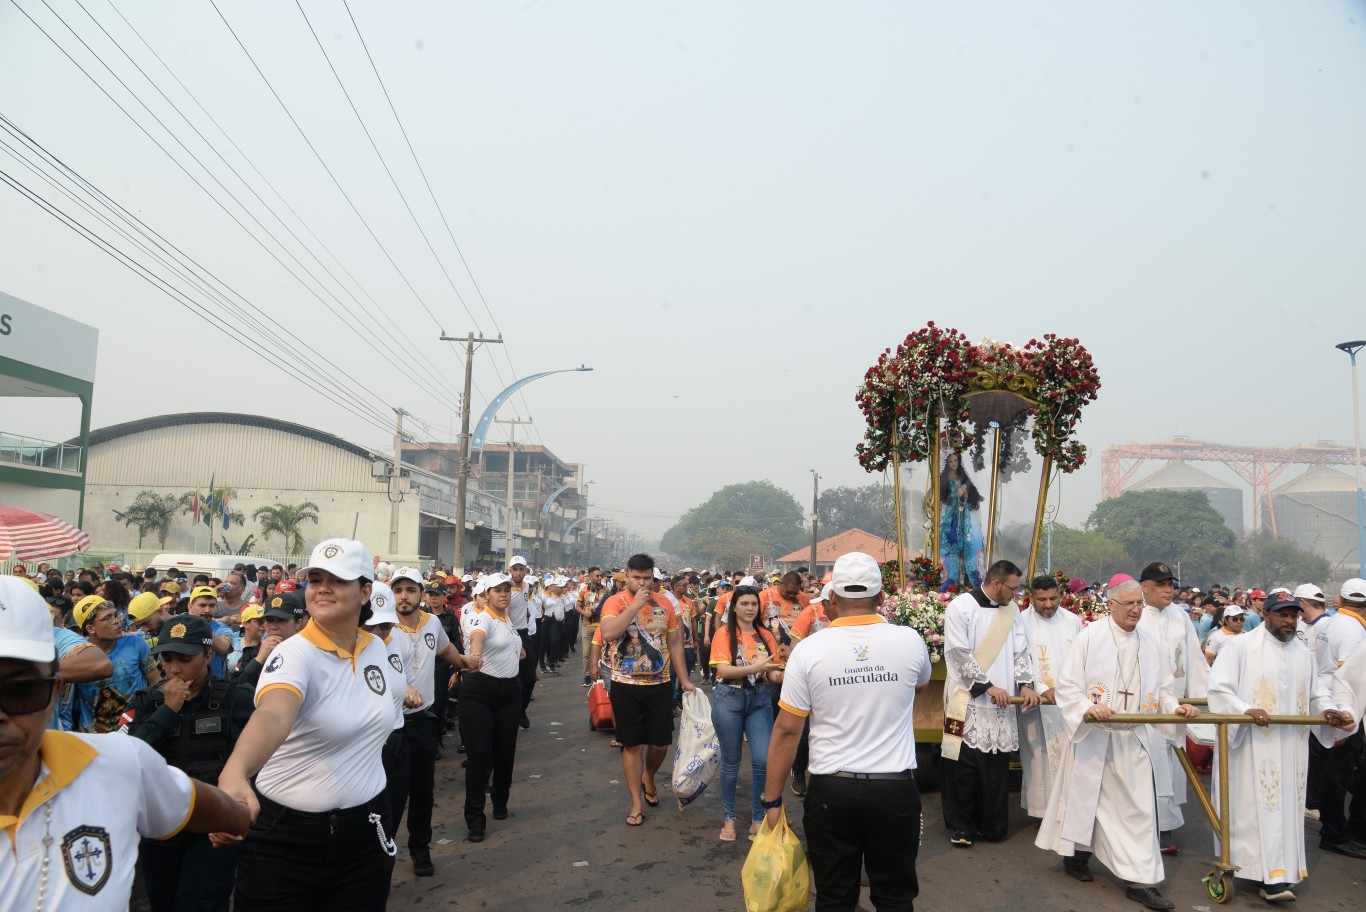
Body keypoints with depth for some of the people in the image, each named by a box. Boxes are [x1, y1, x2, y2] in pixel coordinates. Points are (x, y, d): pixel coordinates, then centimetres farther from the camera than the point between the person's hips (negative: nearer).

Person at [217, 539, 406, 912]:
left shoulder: (377, 647, 0)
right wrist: (234, 774, -57)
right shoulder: (294, 654, -19)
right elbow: (271, 716, -40)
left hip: (365, 829, 5)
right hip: (285, 835, -4)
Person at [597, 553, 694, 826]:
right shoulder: (615, 602, -8)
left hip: (660, 684, 3)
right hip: (626, 686, -3)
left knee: (660, 742, 10)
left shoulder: (664, 604, 3)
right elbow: (608, 633, -27)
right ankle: (636, 804, 18)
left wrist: (685, 680, 5)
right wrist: (635, 604, -25)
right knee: (632, 745, 6)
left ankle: (648, 779, 41)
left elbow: (675, 643, 8)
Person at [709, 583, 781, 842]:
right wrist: (754, 667, -26)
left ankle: (758, 819, 11)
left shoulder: (766, 635, 6)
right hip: (729, 699, -3)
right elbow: (723, 669, -15)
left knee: (763, 760, -5)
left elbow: (773, 670, 9)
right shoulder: (724, 633, -5)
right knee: (731, 762, 8)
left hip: (759, 699, 3)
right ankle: (729, 818, 24)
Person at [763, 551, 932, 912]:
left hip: (831, 790, -1)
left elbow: (787, 731, -6)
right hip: (895, 789, 1)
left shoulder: (808, 650, -9)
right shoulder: (910, 641, -4)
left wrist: (772, 799, 2)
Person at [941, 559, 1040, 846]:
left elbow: (1020, 651, 9)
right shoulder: (961, 607, -9)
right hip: (967, 700, -5)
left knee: (996, 766, 6)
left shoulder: (1012, 610, 9)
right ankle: (960, 826, 14)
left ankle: (991, 824, 19)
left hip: (1001, 702, 5)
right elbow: (959, 654, -13)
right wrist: (989, 687, -15)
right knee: (964, 766, 0)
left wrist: (1025, 684, -7)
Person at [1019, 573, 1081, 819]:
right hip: (1037, 705, -3)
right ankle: (1044, 807, 10)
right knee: (1041, 758, 0)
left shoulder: (1072, 621, 7)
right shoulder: (1022, 622, -6)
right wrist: (1042, 690, -18)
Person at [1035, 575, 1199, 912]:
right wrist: (1088, 708, -23)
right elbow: (1066, 685, -8)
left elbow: (1160, 690, 14)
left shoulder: (1150, 644, 8)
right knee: (1085, 798, 9)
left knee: (1138, 807, 1)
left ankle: (1140, 880, 6)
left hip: (1135, 740, 4)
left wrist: (1176, 707, -6)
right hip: (1093, 737, -3)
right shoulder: (1090, 636, -6)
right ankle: (1076, 855, 30)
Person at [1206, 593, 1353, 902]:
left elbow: (1316, 692, 20)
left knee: (1288, 806, 6)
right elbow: (1218, 688, -11)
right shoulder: (1240, 647, -5)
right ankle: (1271, 875, -2)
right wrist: (1246, 710, -25)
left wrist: (1326, 709, -1)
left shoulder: (1302, 652, 13)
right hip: (1252, 746, -5)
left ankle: (1275, 876, 14)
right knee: (1257, 807, -5)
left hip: (1291, 748, 6)